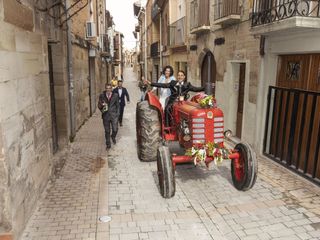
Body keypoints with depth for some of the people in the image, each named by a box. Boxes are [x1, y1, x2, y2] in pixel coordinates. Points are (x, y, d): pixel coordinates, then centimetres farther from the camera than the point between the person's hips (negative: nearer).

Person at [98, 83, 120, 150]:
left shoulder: (115, 95, 3)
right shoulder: (102, 96, 2)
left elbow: (117, 105, 9)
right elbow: (99, 105, 7)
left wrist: (117, 113, 3)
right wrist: (101, 105, -16)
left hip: (114, 115, 0)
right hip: (106, 115, 1)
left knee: (115, 129, -4)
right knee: (107, 131, 7)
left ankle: (113, 137, 31)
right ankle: (108, 144, 22)